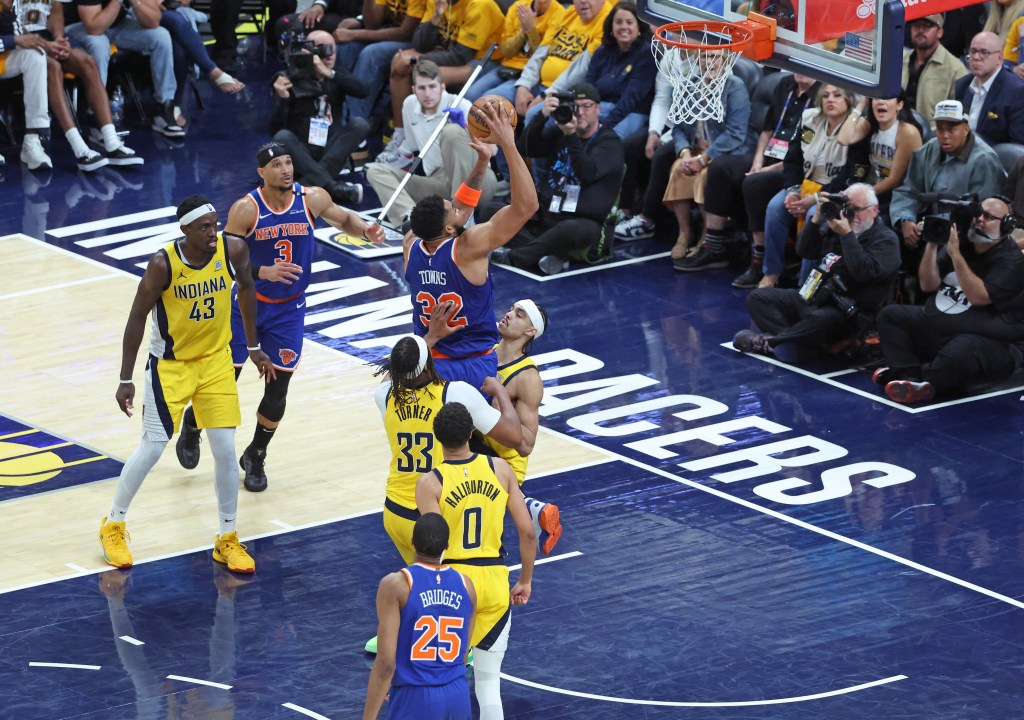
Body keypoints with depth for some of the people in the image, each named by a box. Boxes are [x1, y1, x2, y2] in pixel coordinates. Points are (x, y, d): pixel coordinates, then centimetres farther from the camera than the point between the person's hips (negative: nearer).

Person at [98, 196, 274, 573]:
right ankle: (113, 525, 20)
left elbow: (246, 288, 5)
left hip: (216, 361, 3)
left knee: (226, 450, 0)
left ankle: (227, 539, 15)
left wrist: (253, 347, 10)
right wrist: (126, 380, -14)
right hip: (170, 365, -3)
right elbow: (137, 318, -16)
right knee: (152, 448, -1)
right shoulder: (163, 264, -25)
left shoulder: (233, 250, -16)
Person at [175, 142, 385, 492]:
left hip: (289, 309, 2)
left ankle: (255, 457, 25)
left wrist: (366, 231, -13)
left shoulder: (312, 199, -10)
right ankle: (191, 426, 36)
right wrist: (263, 272, -34)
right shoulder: (245, 210, -19)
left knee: (277, 393, 2)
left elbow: (344, 219, 8)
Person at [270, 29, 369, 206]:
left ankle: (310, 183, -33)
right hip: (301, 155, -3)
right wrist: (282, 98, -26)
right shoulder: (291, 81, -3)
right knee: (282, 137, -32)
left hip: (331, 154, 3)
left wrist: (329, 74, -24)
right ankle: (332, 187, -43)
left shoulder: (337, 76, 8)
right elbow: (275, 130, -9)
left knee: (360, 124, -21)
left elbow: (363, 90, -14)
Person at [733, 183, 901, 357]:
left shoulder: (885, 239, -4)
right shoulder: (836, 228, 17)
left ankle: (766, 342, -27)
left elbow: (865, 272, -20)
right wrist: (816, 219, -1)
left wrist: (847, 235, -20)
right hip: (811, 297, 8)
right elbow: (804, 251, 13)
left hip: (846, 311, -8)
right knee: (758, 297, -5)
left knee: (820, 319, -42)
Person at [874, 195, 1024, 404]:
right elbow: (928, 285, 6)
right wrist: (932, 244, -8)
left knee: (959, 352, -41)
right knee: (891, 315, 0)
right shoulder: (962, 243, 10)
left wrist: (955, 253, -26)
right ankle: (911, 375, -20)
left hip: (986, 341, -9)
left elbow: (978, 296, -23)